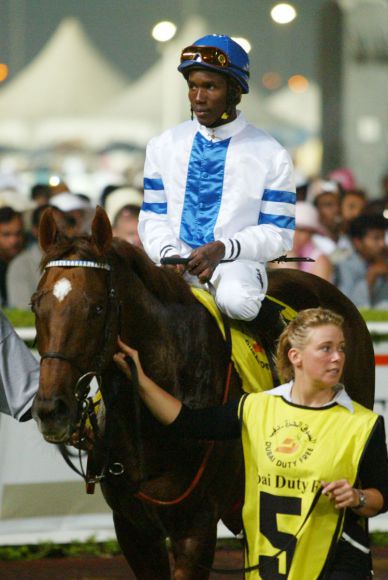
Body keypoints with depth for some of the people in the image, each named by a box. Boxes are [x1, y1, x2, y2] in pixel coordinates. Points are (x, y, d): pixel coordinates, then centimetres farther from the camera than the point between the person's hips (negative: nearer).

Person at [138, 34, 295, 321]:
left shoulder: (271, 156, 1)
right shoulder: (163, 146, 11)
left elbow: (278, 234, 0)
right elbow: (153, 216, 14)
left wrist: (223, 249, -16)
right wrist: (168, 253, -9)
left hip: (237, 262, -2)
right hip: (176, 263, 2)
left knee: (237, 299, -37)